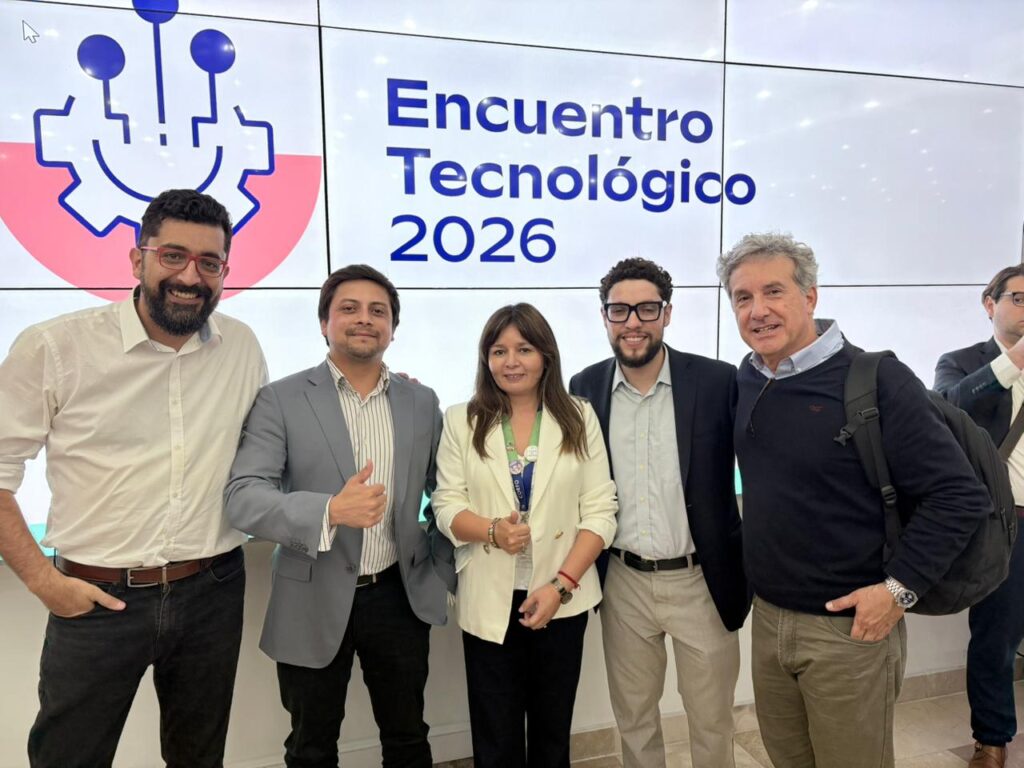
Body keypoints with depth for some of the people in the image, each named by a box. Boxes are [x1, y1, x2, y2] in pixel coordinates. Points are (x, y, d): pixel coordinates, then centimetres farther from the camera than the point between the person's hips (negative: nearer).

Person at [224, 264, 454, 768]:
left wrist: (444, 572, 5)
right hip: (315, 603, -2)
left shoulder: (422, 402, 3)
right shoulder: (281, 400, -8)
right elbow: (242, 497, -16)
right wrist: (331, 511, -31)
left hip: (400, 596, 3)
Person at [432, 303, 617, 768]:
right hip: (489, 602, 0)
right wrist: (493, 531, -23)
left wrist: (561, 584, -14)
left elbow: (600, 512, -4)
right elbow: (446, 506, -3)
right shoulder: (461, 421, 0)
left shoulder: (579, 417, -1)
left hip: (563, 598, 1)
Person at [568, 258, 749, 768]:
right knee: (633, 718, 20)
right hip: (623, 582, 2)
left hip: (701, 581, -2)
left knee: (712, 722, 17)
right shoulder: (584, 388, -2)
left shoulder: (718, 382, -10)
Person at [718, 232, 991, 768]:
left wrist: (900, 588, -17)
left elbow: (959, 495, -16)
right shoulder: (746, 380, 1)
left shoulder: (876, 380, -17)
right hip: (767, 617, 6)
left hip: (850, 627, -5)